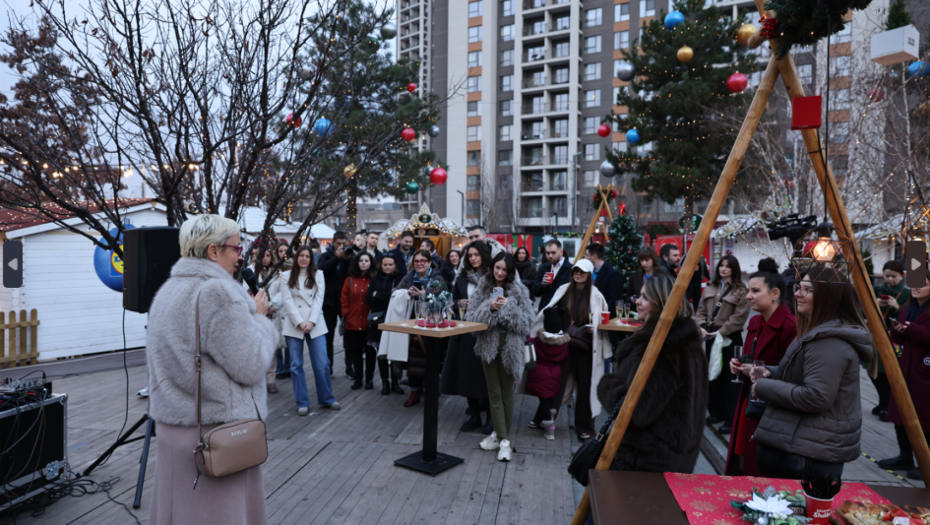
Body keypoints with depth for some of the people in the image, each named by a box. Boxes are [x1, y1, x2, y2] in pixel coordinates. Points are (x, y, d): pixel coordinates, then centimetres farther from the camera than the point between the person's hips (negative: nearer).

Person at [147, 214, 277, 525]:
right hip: (216, 430, -9)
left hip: (173, 424, 9)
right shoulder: (217, 291, -20)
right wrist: (260, 318, -5)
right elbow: (250, 367, -19)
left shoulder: (168, 290, 10)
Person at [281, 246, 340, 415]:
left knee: (322, 364, -2)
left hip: (315, 325, 1)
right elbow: (288, 301, -2)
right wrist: (300, 322, -12)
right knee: (296, 365, 3)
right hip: (294, 326, 0)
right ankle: (302, 403, 14)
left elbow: (319, 299, 1)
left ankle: (327, 399, 13)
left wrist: (311, 322, -11)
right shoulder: (286, 276, 7)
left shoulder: (318, 274, 10)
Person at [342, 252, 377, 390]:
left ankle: (369, 379, 17)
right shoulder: (350, 280, 6)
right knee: (356, 351, 9)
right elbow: (344, 299, 6)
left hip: (369, 323, -2)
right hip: (353, 322, 2)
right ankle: (357, 379, 20)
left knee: (370, 351, 6)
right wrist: (346, 314, -3)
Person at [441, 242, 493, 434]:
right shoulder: (462, 277, 9)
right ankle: (474, 416, 21)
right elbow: (453, 300, 16)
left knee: (485, 372, 1)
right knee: (467, 372, 6)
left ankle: (490, 417, 17)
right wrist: (459, 304, -4)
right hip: (465, 330, 4)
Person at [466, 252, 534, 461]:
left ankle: (500, 435, 20)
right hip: (489, 344, 2)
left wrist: (509, 307, -18)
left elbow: (527, 319, -6)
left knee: (506, 393, 7)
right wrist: (489, 308, -17)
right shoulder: (483, 287, 4)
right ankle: (503, 440, 13)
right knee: (494, 393, 5)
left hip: (510, 345, -2)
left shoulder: (519, 290, -2)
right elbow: (471, 316, -2)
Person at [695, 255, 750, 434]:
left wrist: (720, 332, -16)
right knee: (713, 376, 13)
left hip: (730, 338, -6)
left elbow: (739, 317, -13)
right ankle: (716, 412, 26)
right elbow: (701, 310, 11)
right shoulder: (710, 288, 12)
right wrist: (701, 326, -6)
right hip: (710, 337, 6)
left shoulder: (740, 291, -6)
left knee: (730, 379, -2)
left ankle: (731, 419, 7)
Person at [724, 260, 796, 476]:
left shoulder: (789, 326, -19)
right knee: (739, 468, 15)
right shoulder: (755, 322, 9)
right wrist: (738, 364, 3)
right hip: (748, 404, 8)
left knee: (761, 474, 4)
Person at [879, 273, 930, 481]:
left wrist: (912, 330, -25)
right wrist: (897, 329, -5)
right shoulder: (906, 309, 11)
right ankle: (905, 458, 26)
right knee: (900, 416, 12)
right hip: (905, 369, 7)